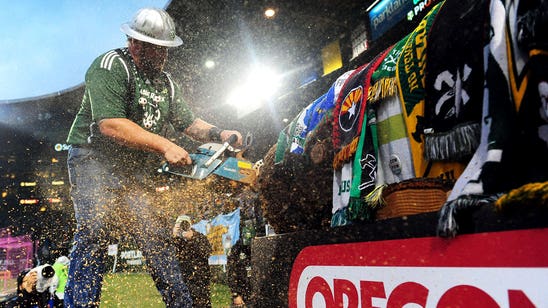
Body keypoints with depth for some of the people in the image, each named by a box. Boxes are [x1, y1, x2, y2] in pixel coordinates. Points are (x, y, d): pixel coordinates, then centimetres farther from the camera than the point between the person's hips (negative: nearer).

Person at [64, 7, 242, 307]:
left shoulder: (165, 82, 14)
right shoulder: (111, 66, -12)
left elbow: (188, 122, 17)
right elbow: (110, 125, -23)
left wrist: (219, 134, -3)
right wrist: (165, 146, -24)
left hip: (137, 170, 6)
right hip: (94, 159, -6)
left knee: (156, 238, 2)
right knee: (94, 232, -17)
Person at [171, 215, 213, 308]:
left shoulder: (201, 238, 3)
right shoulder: (175, 240, 7)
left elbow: (206, 254, -13)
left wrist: (192, 239, -18)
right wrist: (174, 236, -17)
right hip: (181, 282, 1)